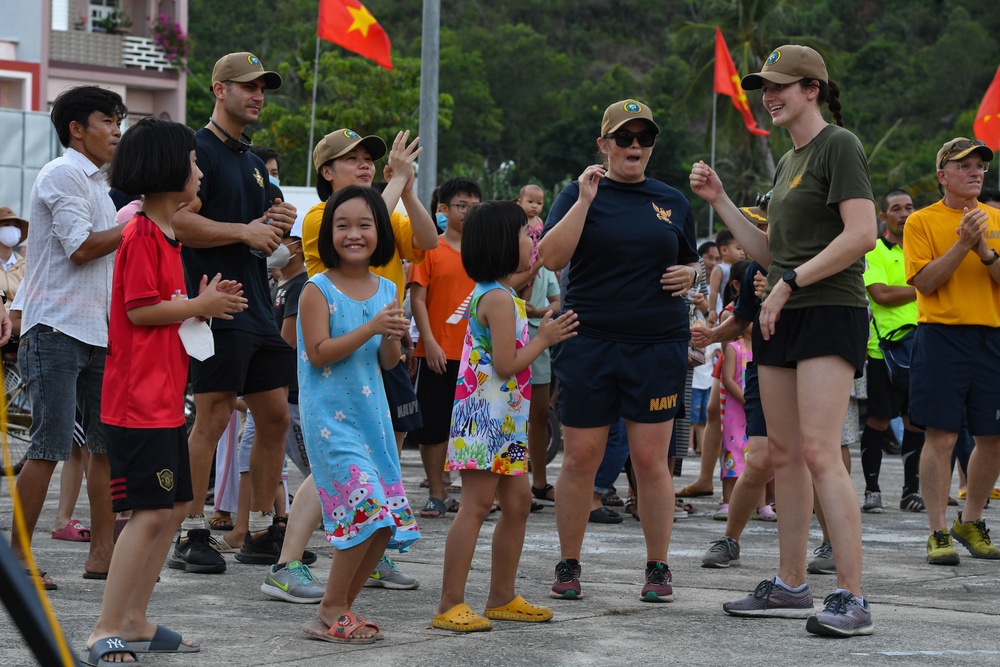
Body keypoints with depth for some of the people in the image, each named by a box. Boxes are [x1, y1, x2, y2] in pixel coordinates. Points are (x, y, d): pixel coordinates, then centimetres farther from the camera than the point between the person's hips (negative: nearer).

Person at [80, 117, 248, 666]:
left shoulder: (164, 234, 18)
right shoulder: (142, 234, -14)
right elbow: (140, 309, -19)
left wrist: (203, 303, 8)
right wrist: (199, 306, -9)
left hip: (165, 397, 11)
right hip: (138, 399, -11)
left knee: (174, 507, 13)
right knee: (150, 512, -12)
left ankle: (134, 623, 18)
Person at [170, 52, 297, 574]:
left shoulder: (253, 161, 21)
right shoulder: (198, 149, -6)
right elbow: (180, 222, -18)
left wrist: (276, 224, 6)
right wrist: (246, 230, -16)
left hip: (258, 307, 9)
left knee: (275, 417, 8)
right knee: (213, 417, -9)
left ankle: (261, 532, 16)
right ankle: (191, 535, -3)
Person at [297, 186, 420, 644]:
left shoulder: (386, 290, 9)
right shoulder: (318, 290, -7)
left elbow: (388, 363, 13)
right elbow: (318, 353, -16)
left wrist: (393, 337, -9)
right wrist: (370, 328, -22)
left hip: (372, 414, 7)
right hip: (330, 417, -7)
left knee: (385, 521, 4)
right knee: (366, 507, -17)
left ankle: (343, 606, 18)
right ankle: (330, 613, -5)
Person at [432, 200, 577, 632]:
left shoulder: (495, 293, 17)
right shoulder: (498, 298, -15)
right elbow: (506, 364, -19)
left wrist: (542, 334, 17)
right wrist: (545, 339, -9)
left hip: (505, 418, 11)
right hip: (487, 415, -11)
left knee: (517, 502, 13)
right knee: (476, 505, -11)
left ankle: (502, 597, 20)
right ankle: (450, 605, -11)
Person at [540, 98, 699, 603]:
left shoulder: (672, 202, 13)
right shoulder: (579, 194, 4)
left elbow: (690, 264, 24)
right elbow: (551, 258, -10)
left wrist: (688, 274, 1)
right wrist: (585, 199, -15)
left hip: (658, 345, 1)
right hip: (589, 343, -1)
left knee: (651, 459, -1)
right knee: (580, 459, 1)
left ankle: (658, 567, 10)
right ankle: (568, 566, 14)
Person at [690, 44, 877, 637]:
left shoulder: (839, 145, -8)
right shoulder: (788, 162, 19)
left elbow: (862, 234, -18)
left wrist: (791, 283, -16)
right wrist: (719, 200, 16)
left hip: (830, 312, -9)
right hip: (781, 319, 9)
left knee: (819, 453, -16)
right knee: (784, 453, 9)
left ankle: (853, 598, -17)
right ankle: (792, 587, 16)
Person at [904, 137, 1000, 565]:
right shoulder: (922, 221, 3)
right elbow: (925, 282, -8)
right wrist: (962, 244, -16)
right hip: (942, 336, -4)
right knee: (941, 436, -8)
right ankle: (938, 533, -1)